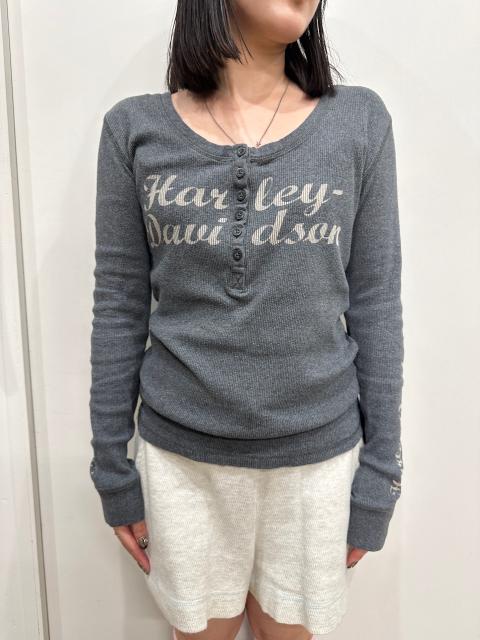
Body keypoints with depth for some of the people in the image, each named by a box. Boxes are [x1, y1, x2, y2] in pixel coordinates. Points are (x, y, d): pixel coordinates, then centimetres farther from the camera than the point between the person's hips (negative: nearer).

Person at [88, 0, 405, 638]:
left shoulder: (361, 120, -4)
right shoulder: (135, 128, -4)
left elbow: (376, 306, -3)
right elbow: (119, 307, -2)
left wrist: (379, 473, 0)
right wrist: (113, 469, 2)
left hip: (319, 452, 1)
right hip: (181, 452, 0)